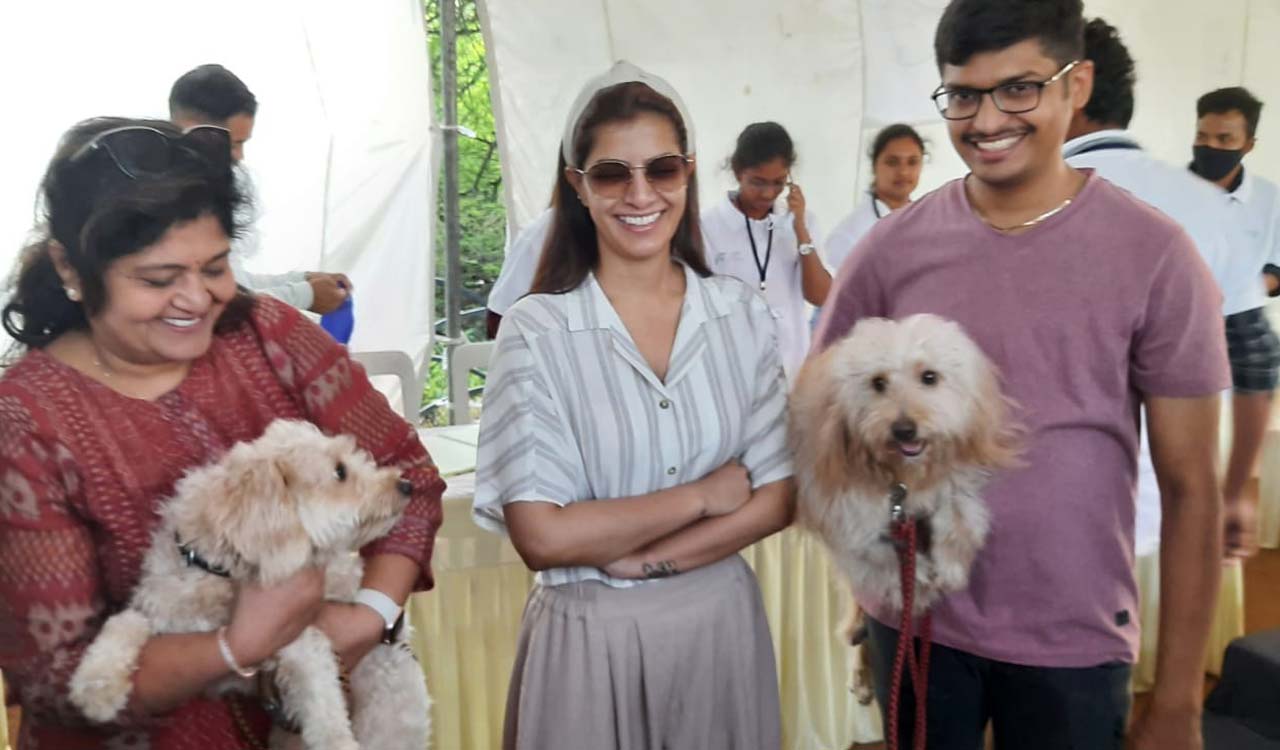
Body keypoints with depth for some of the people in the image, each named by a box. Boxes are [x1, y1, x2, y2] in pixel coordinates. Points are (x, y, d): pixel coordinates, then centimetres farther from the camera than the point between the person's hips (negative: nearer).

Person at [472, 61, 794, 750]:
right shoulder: (534, 332, -13)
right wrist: (701, 495, -12)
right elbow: (542, 537, -17)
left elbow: (776, 498, -4)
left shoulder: (742, 314, -3)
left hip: (722, 623, 3)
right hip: (589, 639, -2)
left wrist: (641, 559, -14)